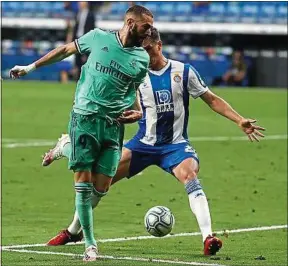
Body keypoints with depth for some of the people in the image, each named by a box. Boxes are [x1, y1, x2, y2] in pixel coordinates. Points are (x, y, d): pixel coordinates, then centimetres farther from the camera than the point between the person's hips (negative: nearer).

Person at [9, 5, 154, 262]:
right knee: (83, 181, -6)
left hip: (113, 124, 3)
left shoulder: (142, 58, 6)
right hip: (85, 118, -3)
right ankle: (90, 244, 1)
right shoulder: (98, 37, -2)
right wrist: (31, 67, 17)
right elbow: (66, 50, 12)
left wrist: (137, 112, -2)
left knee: (101, 187, -6)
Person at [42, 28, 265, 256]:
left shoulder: (184, 72, -2)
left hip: (176, 144, -2)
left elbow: (212, 100, 3)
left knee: (189, 174, -32)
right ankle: (73, 231, 17)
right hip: (144, 143, 2)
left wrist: (239, 121, -4)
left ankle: (208, 238, -37)